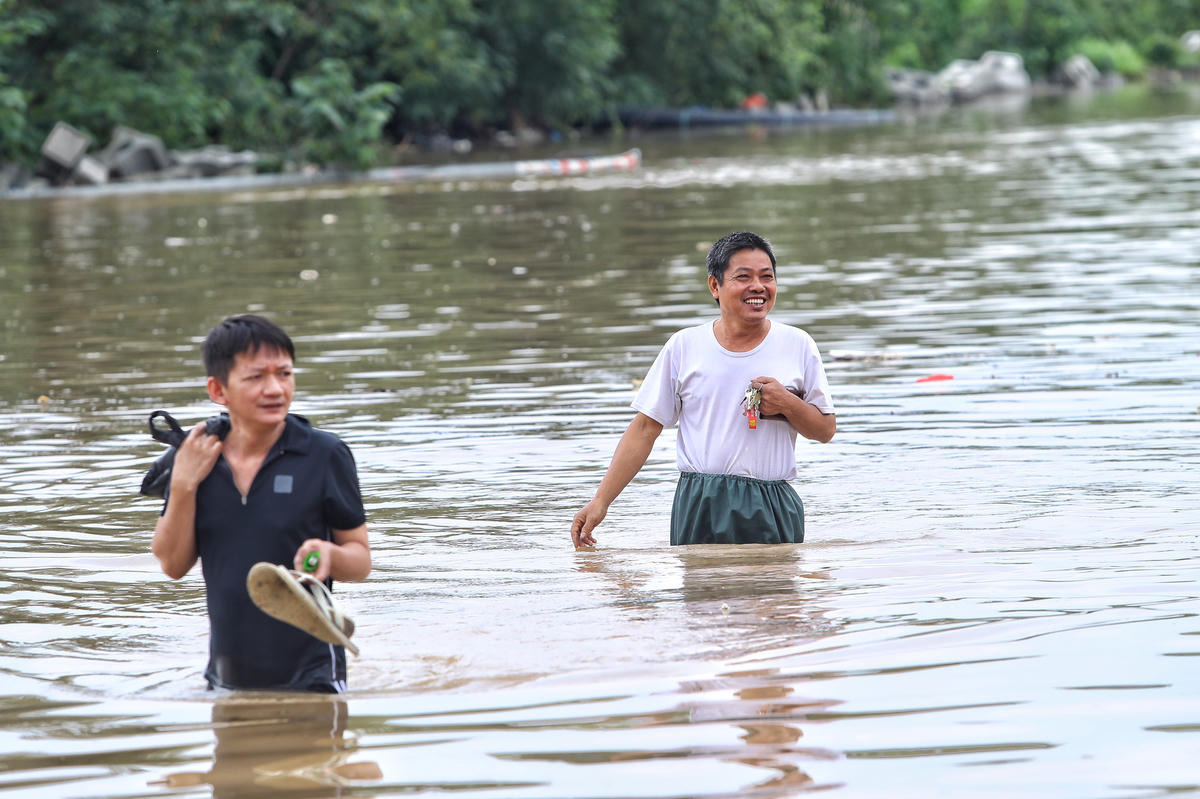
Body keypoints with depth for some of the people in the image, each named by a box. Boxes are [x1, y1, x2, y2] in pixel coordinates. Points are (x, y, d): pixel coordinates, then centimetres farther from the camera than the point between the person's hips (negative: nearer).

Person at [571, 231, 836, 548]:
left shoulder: (797, 345, 7)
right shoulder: (684, 347, 6)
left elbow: (826, 429, 12)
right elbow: (645, 429, 7)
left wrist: (787, 405, -10)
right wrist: (600, 501, 1)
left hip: (773, 510, 0)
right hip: (701, 509, 0)